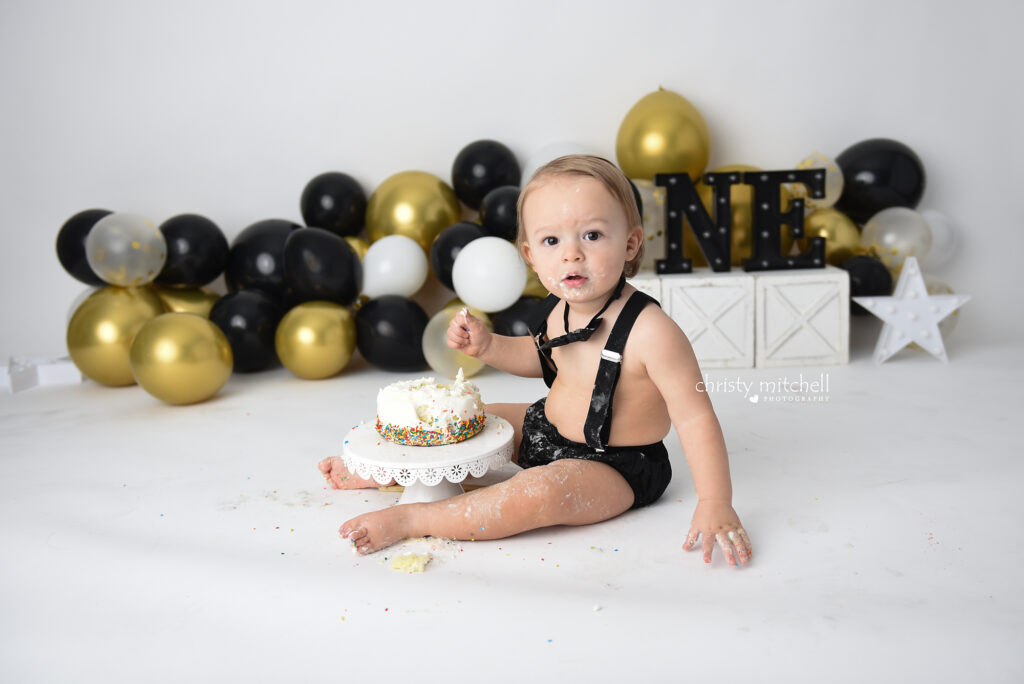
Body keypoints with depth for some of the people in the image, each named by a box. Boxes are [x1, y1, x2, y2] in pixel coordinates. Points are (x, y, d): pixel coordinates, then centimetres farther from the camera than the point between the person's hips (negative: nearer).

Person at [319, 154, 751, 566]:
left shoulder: (650, 331, -31)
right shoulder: (561, 308, -7)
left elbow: (695, 418, -27)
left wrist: (715, 504, -32)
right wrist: (487, 345, -2)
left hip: (611, 467, -8)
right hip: (548, 429, 8)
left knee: (538, 492, -33)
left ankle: (412, 520, -19)